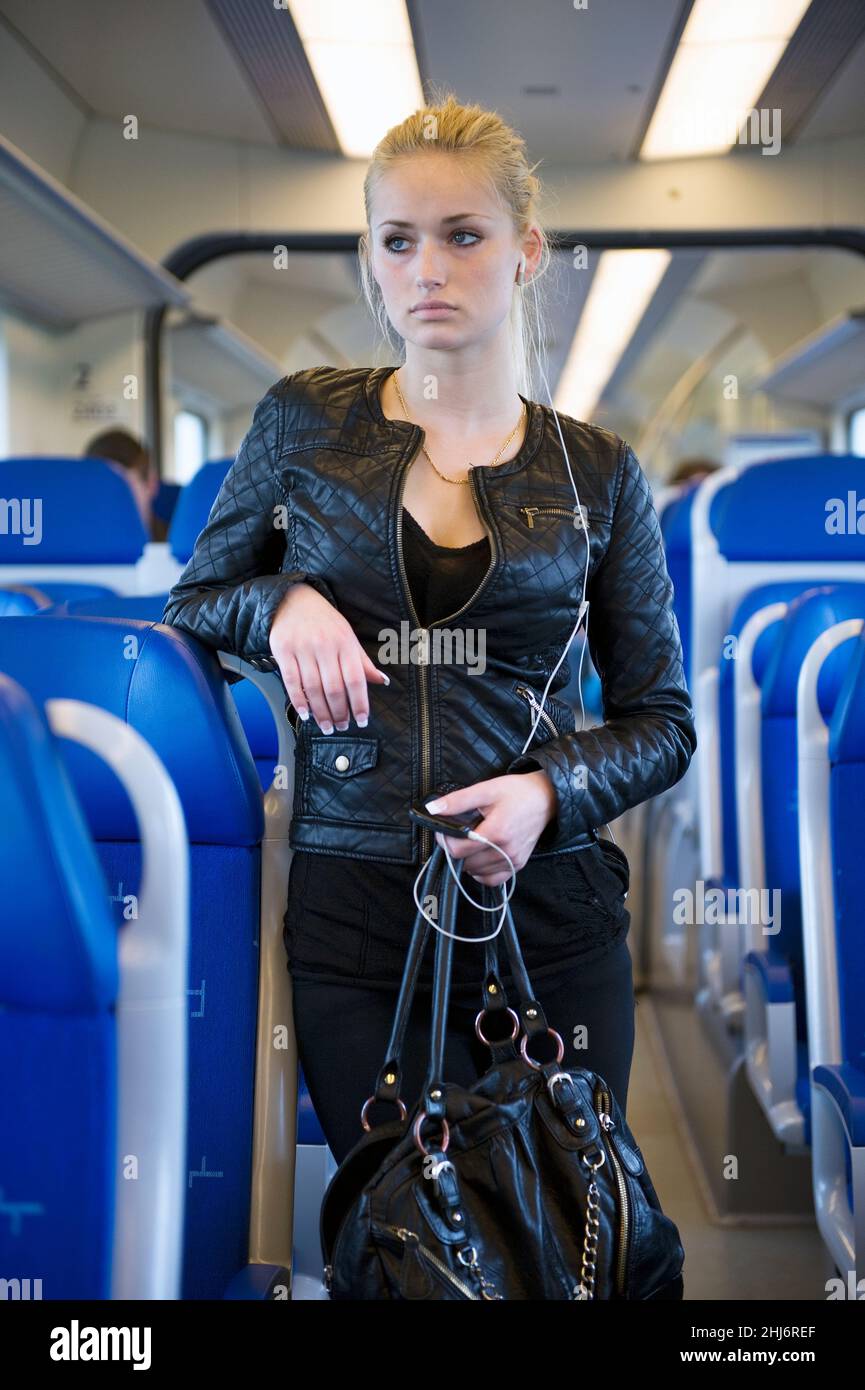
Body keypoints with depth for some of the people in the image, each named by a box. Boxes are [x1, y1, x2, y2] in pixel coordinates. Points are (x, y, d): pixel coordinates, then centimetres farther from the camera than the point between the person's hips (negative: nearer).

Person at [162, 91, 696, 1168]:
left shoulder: (597, 472, 4)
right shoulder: (305, 422, 3)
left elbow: (662, 720, 7)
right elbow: (190, 605, 12)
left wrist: (552, 792, -12)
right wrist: (280, 602, -10)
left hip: (549, 907, 1)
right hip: (353, 911, -1)